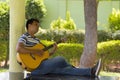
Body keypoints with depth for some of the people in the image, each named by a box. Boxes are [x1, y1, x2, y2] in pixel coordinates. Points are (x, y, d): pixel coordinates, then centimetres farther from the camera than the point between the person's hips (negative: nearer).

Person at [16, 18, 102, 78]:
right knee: (60, 60, -15)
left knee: (64, 69, -7)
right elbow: (18, 49, -25)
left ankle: (90, 71, -13)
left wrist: (51, 51, 0)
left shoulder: (37, 40, 23)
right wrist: (36, 51, -23)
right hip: (35, 67, -9)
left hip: (42, 65, 9)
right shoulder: (24, 37, -4)